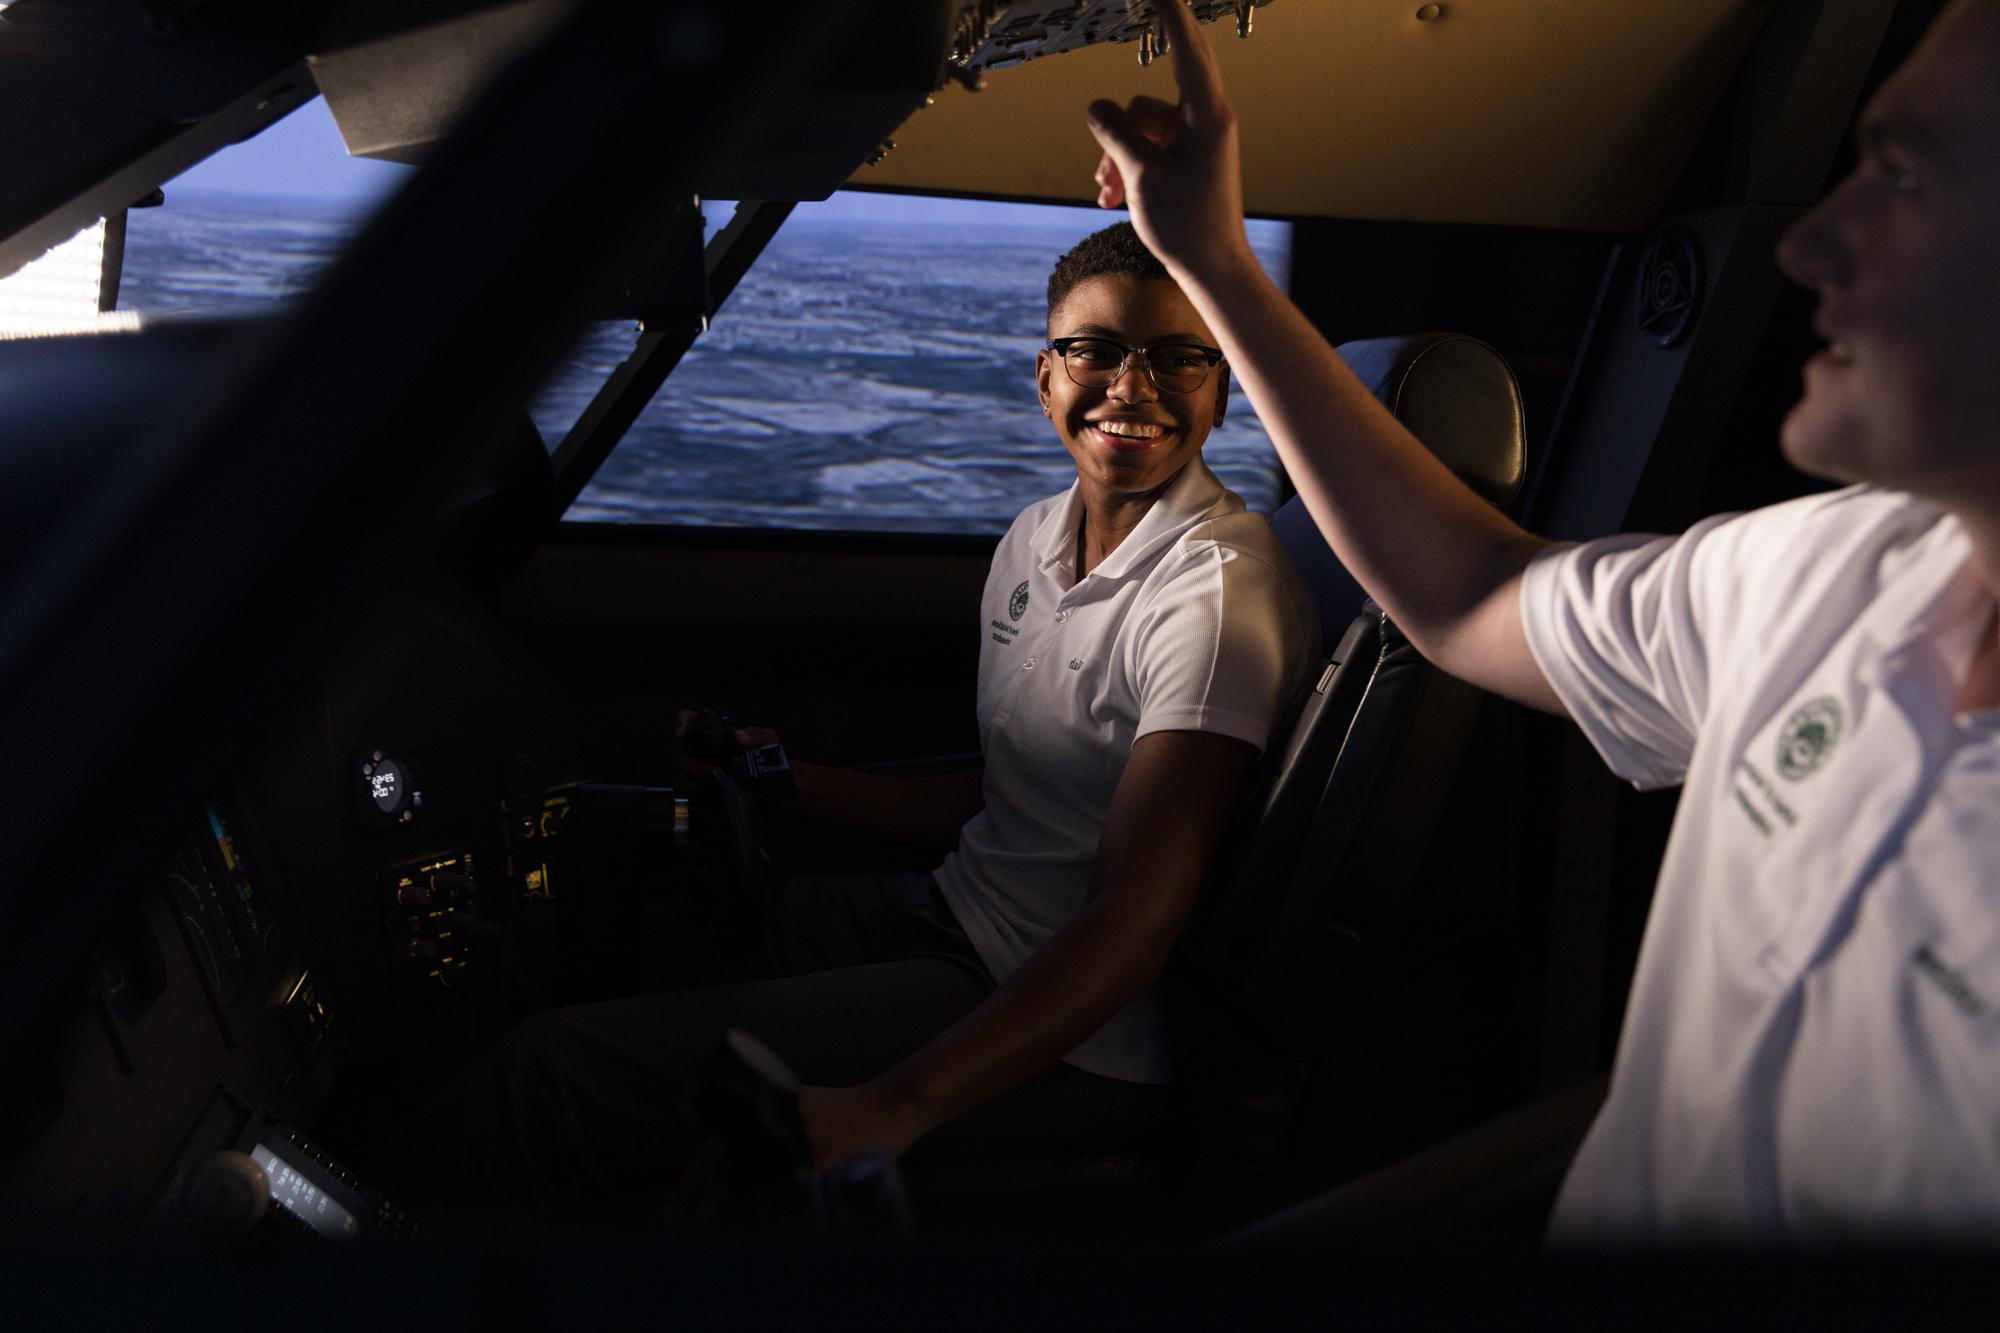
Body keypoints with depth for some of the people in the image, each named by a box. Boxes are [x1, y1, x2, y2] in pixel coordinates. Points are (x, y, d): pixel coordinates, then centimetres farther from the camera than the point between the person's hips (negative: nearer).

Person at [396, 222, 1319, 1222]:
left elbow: (1133, 922, -27)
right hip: (953, 916, 9)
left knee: (554, 1075, -15)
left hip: (1073, 1044, -8)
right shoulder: (1035, 540, 8)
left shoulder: (1218, 587, -19)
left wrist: (891, 1109, -36)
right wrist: (790, 782, 6)